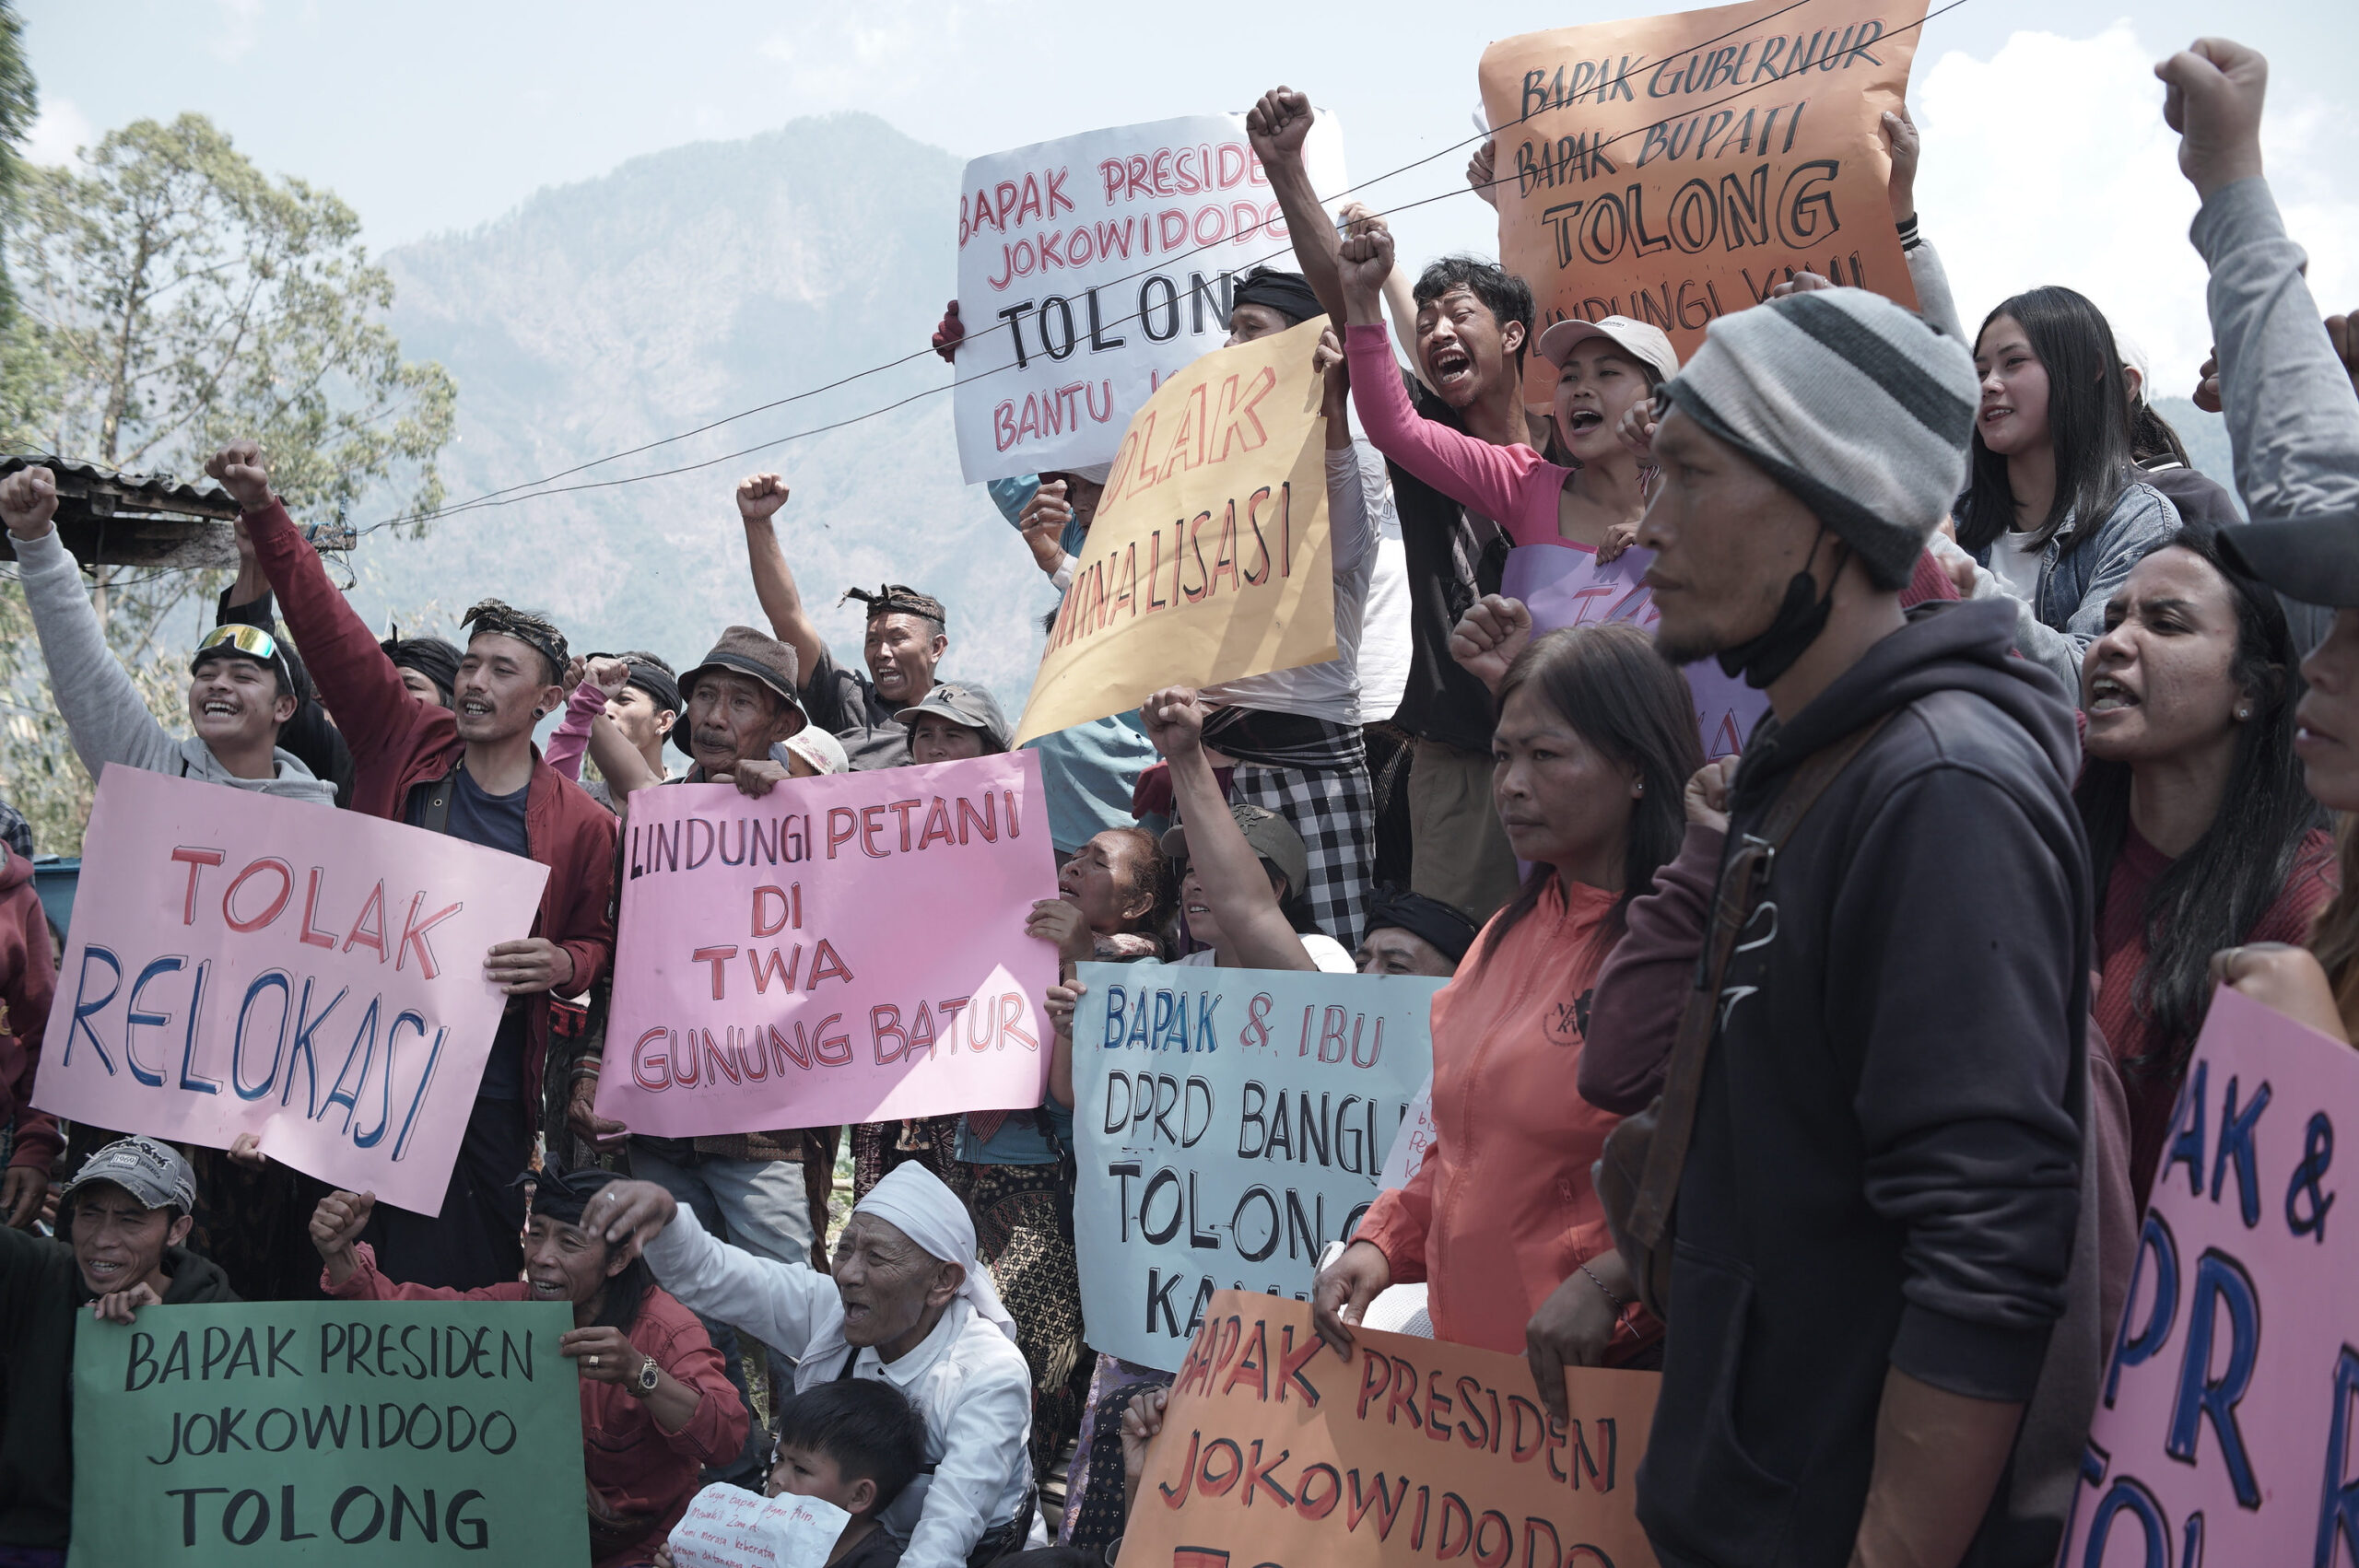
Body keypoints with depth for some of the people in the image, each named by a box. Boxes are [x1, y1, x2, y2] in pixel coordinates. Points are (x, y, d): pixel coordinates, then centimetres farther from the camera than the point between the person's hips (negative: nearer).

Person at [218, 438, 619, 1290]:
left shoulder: (582, 825, 2)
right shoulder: (407, 748, 6)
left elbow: (598, 943, 12)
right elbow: (329, 629, 1)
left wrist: (563, 965, -12)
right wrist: (265, 514, -6)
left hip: (495, 1097, -1)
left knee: (485, 1289, 1)